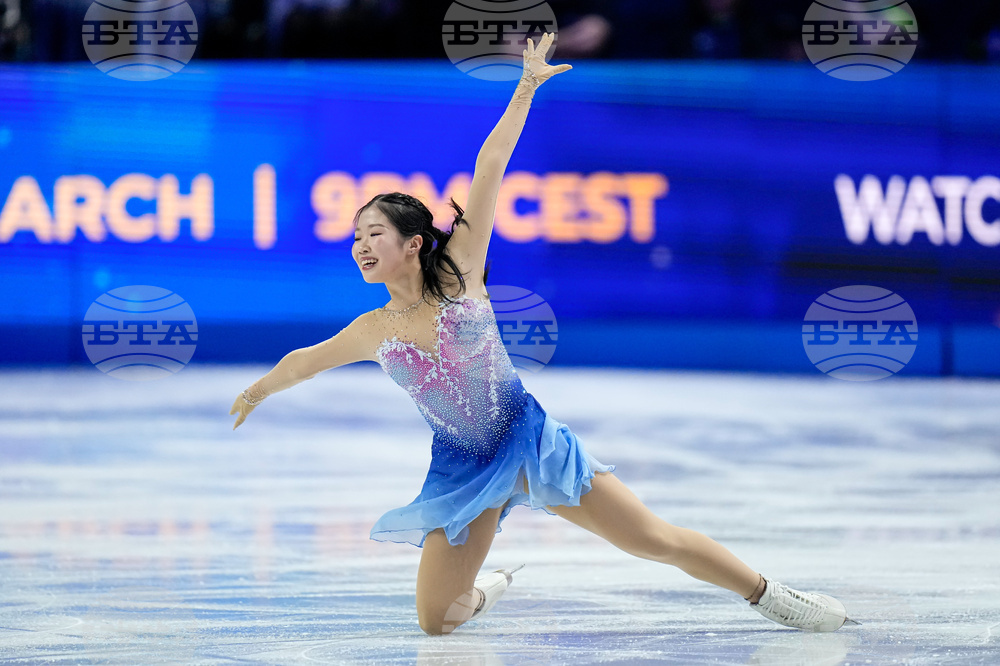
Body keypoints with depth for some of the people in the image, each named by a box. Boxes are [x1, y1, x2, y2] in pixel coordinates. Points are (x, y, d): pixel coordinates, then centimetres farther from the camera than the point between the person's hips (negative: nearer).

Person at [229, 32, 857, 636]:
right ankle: (487, 589, 36)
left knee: (653, 537, -3)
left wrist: (526, 89, -14)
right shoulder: (373, 332, -1)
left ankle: (772, 596, 13)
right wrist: (260, 389, 37)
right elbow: (304, 360, 19)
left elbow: (489, 170, -13)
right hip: (462, 470, 3)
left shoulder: (458, 273, -8)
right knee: (435, 622, 0)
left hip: (530, 442, -3)